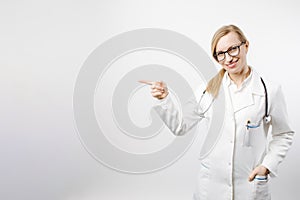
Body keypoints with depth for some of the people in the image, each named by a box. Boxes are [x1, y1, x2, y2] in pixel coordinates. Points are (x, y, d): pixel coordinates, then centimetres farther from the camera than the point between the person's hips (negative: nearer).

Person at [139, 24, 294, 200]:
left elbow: (283, 135, 5)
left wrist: (267, 166, -7)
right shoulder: (209, 89, -1)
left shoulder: (270, 91, -6)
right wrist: (164, 98, -9)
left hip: (251, 186, -1)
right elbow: (180, 127, 2)